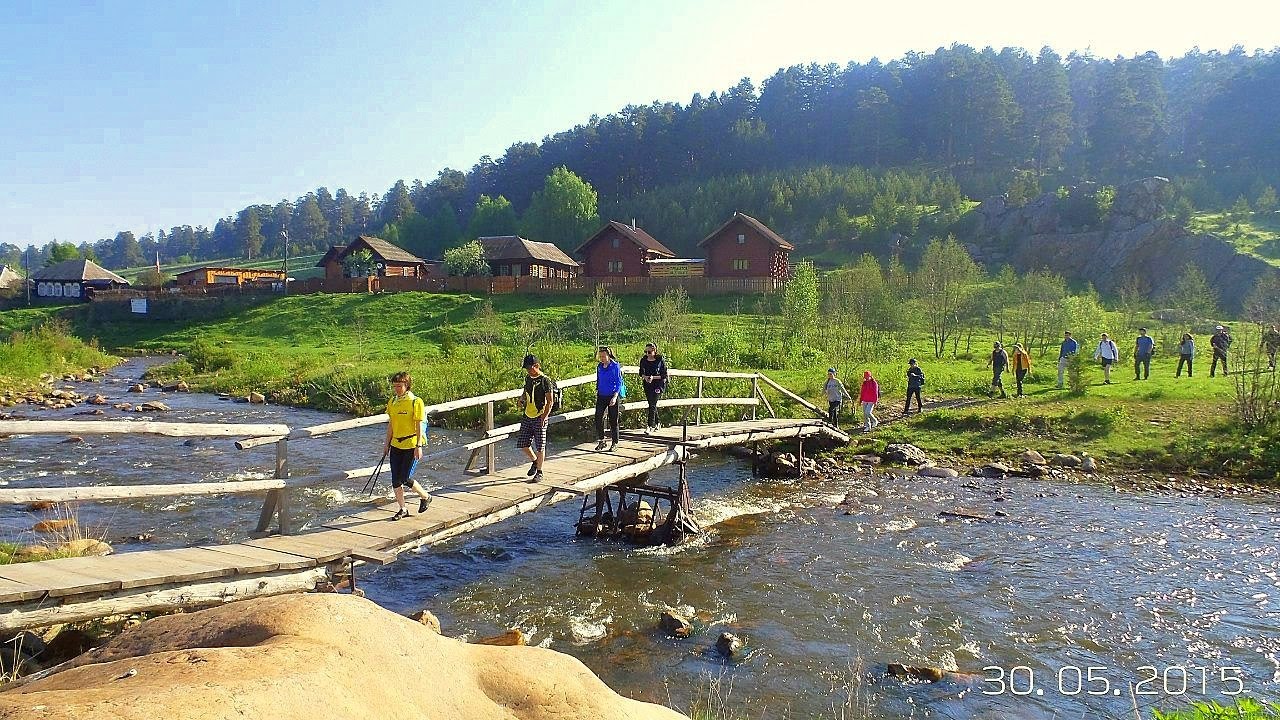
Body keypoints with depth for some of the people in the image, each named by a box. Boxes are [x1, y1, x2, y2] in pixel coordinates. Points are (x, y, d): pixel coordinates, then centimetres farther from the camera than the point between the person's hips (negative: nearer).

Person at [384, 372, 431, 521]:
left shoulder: (416, 402, -10)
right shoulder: (392, 402, 8)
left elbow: (420, 425, -11)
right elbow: (390, 425, 15)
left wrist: (419, 446, -16)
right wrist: (387, 445, 14)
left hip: (411, 445, -6)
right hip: (396, 445, 6)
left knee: (405, 479, -8)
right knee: (395, 480, 4)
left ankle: (425, 497, 17)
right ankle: (403, 509, 18)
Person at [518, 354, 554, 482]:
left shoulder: (545, 380, -11)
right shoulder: (528, 379, 9)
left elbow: (550, 401, -11)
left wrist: (544, 417, -19)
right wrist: (522, 399, 5)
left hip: (539, 418, -7)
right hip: (527, 417, 7)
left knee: (540, 446, 0)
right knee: (522, 443, 7)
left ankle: (539, 472, 12)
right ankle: (535, 461, 32)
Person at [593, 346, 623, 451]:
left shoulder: (615, 366, -8)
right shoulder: (599, 367, 7)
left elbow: (619, 383, -9)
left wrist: (615, 397, -16)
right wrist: (597, 393, 13)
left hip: (612, 396, -5)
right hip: (601, 396, 5)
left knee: (613, 420, 3)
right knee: (598, 418, -4)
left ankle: (615, 443, 14)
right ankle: (601, 441, 7)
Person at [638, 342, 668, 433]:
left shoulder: (660, 360, -10)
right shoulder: (643, 360, 2)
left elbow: (664, 375, -8)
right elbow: (641, 372, 13)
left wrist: (653, 377, -20)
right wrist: (644, 377, -9)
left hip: (658, 384, -5)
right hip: (647, 384, 5)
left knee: (652, 404, -13)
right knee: (652, 404, 11)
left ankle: (650, 425, -14)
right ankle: (656, 424, 25)